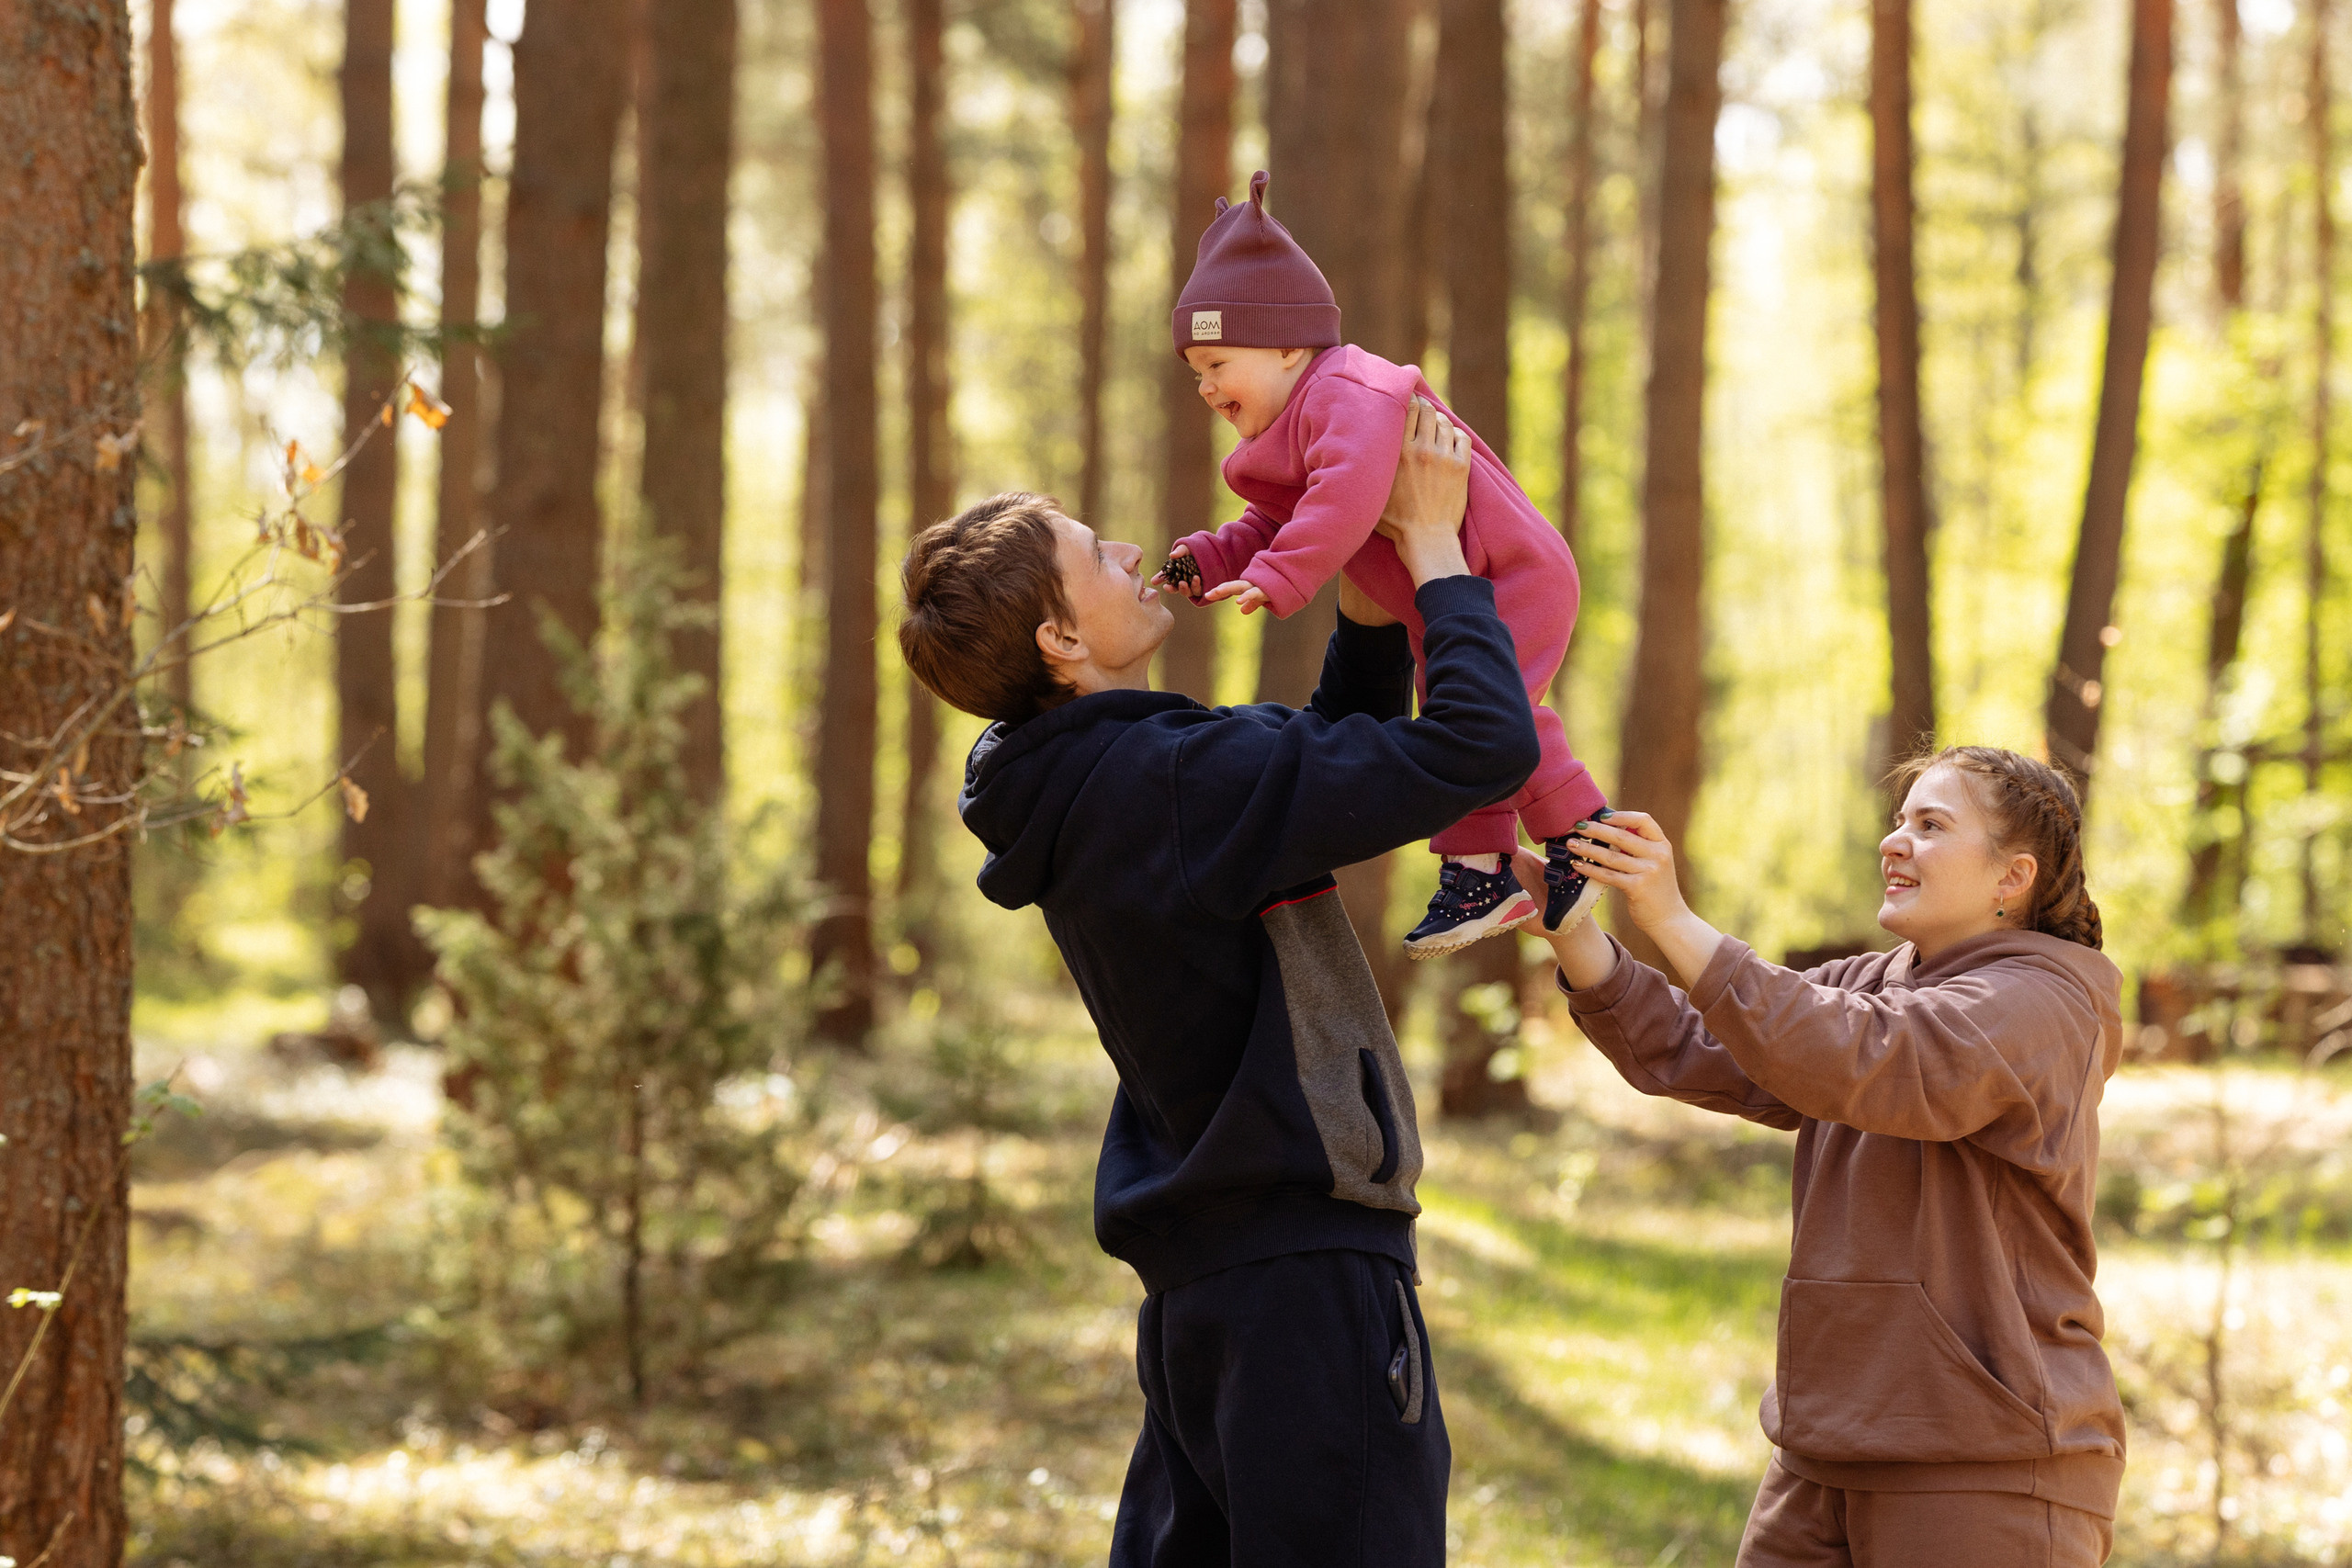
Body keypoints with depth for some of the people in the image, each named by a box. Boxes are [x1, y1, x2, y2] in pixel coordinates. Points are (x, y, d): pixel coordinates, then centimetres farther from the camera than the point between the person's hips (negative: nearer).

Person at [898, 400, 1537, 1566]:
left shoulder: (1083, 791, 11)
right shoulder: (1176, 783, -19)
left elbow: (1337, 755, 23)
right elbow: (1482, 748, -22)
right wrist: (1432, 547, -10)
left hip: (1195, 1276, 10)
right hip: (1301, 1267, -10)